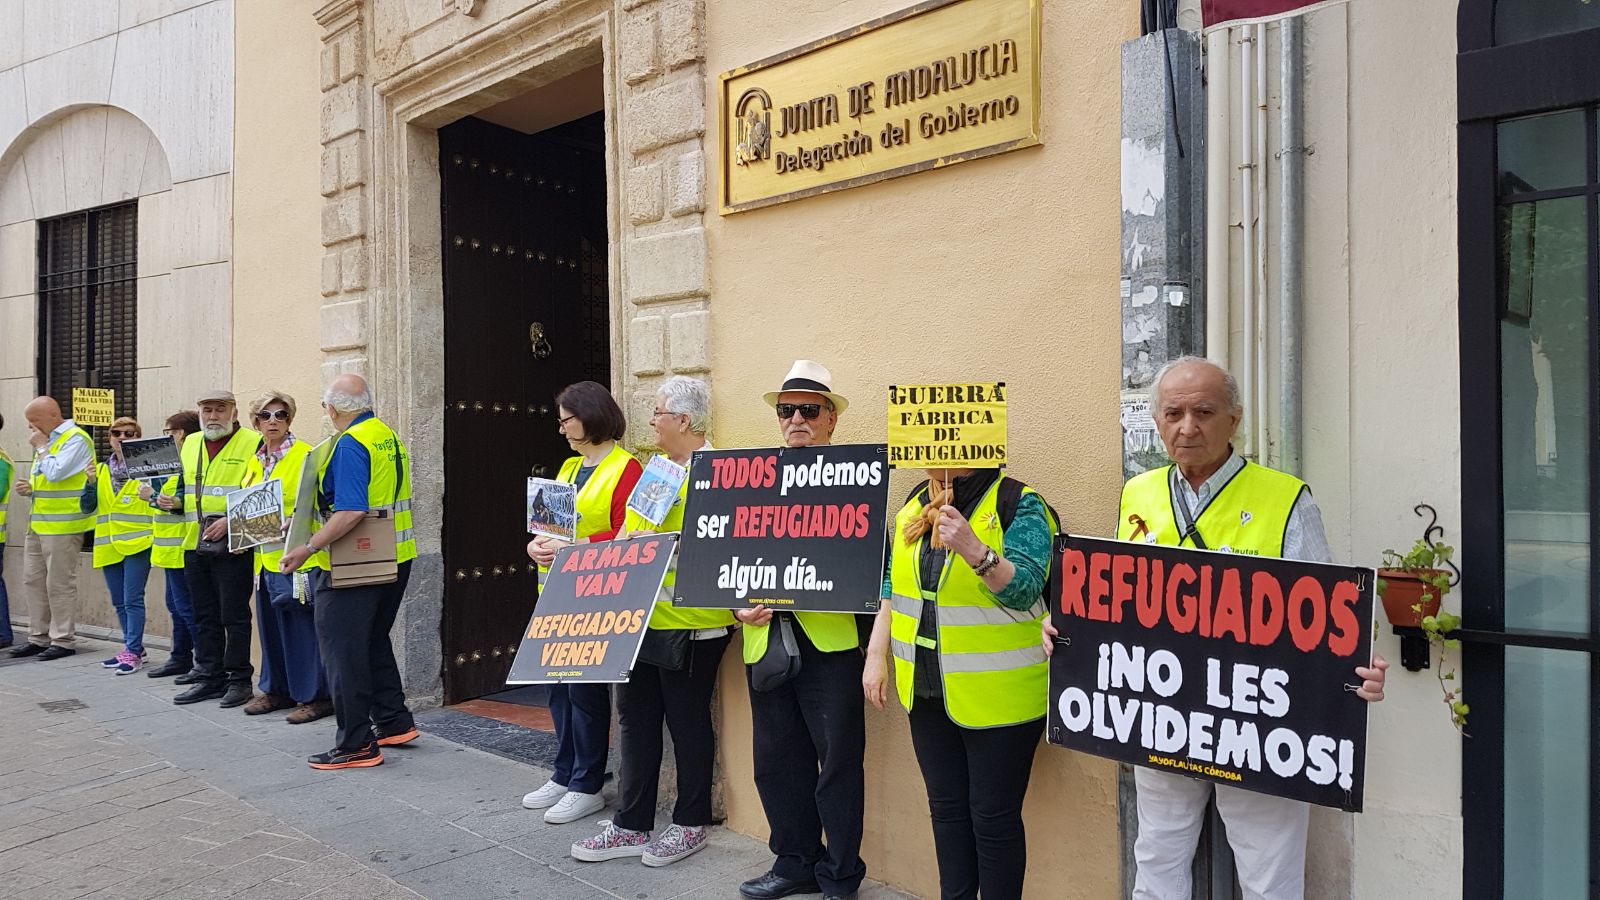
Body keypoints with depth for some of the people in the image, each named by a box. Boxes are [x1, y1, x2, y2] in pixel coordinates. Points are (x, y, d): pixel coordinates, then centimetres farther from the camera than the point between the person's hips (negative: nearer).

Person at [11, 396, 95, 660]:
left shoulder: (75, 439, -11)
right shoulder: (46, 440, 19)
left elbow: (56, 473, -22)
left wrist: (41, 447, -9)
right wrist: (29, 488, 6)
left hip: (62, 525, -10)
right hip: (38, 524, 10)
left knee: (59, 583, -4)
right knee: (34, 579, 12)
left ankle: (63, 640, 4)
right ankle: (38, 638, 21)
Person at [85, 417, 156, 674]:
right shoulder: (101, 469, 12)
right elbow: (87, 507, 8)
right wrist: (91, 483, -7)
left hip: (136, 543, -6)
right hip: (109, 544, 6)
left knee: (132, 600, -7)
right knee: (119, 602, 13)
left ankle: (133, 652, 0)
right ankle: (133, 648, 24)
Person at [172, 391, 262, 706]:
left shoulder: (253, 443, -7)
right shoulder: (190, 444, 15)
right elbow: (183, 488, 26)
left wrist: (231, 519, -20)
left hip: (233, 546, -7)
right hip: (195, 545, 7)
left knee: (234, 615, -1)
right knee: (204, 616, 13)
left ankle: (239, 680, 10)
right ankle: (209, 677, 23)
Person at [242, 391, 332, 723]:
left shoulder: (304, 455, -8)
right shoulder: (256, 461, 15)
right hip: (266, 556, 8)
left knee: (302, 627, -4)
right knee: (271, 624, 14)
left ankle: (315, 696, 4)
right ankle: (276, 689, 27)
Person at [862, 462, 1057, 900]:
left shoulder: (1019, 505, -11)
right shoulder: (915, 505, 8)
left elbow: (1024, 588, -20)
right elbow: (893, 584, 13)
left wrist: (973, 548, -35)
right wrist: (877, 654, 8)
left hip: (997, 694, -6)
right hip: (926, 689, 6)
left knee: (992, 814, 5)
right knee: (945, 806, 18)